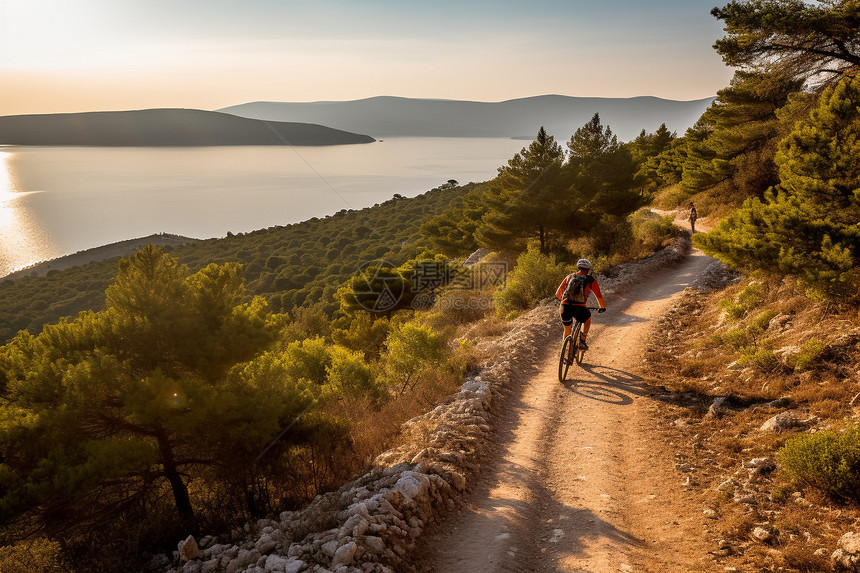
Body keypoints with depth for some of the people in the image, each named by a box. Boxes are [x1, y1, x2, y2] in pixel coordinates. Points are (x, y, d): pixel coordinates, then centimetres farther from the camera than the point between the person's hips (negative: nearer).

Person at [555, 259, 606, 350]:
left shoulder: (569, 277, 21)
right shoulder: (591, 280, 13)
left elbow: (558, 294, 25)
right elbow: (599, 296, 17)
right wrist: (602, 307, 35)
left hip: (565, 308, 2)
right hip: (579, 308, -2)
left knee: (567, 329, 28)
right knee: (588, 318, 33)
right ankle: (582, 341, 23)